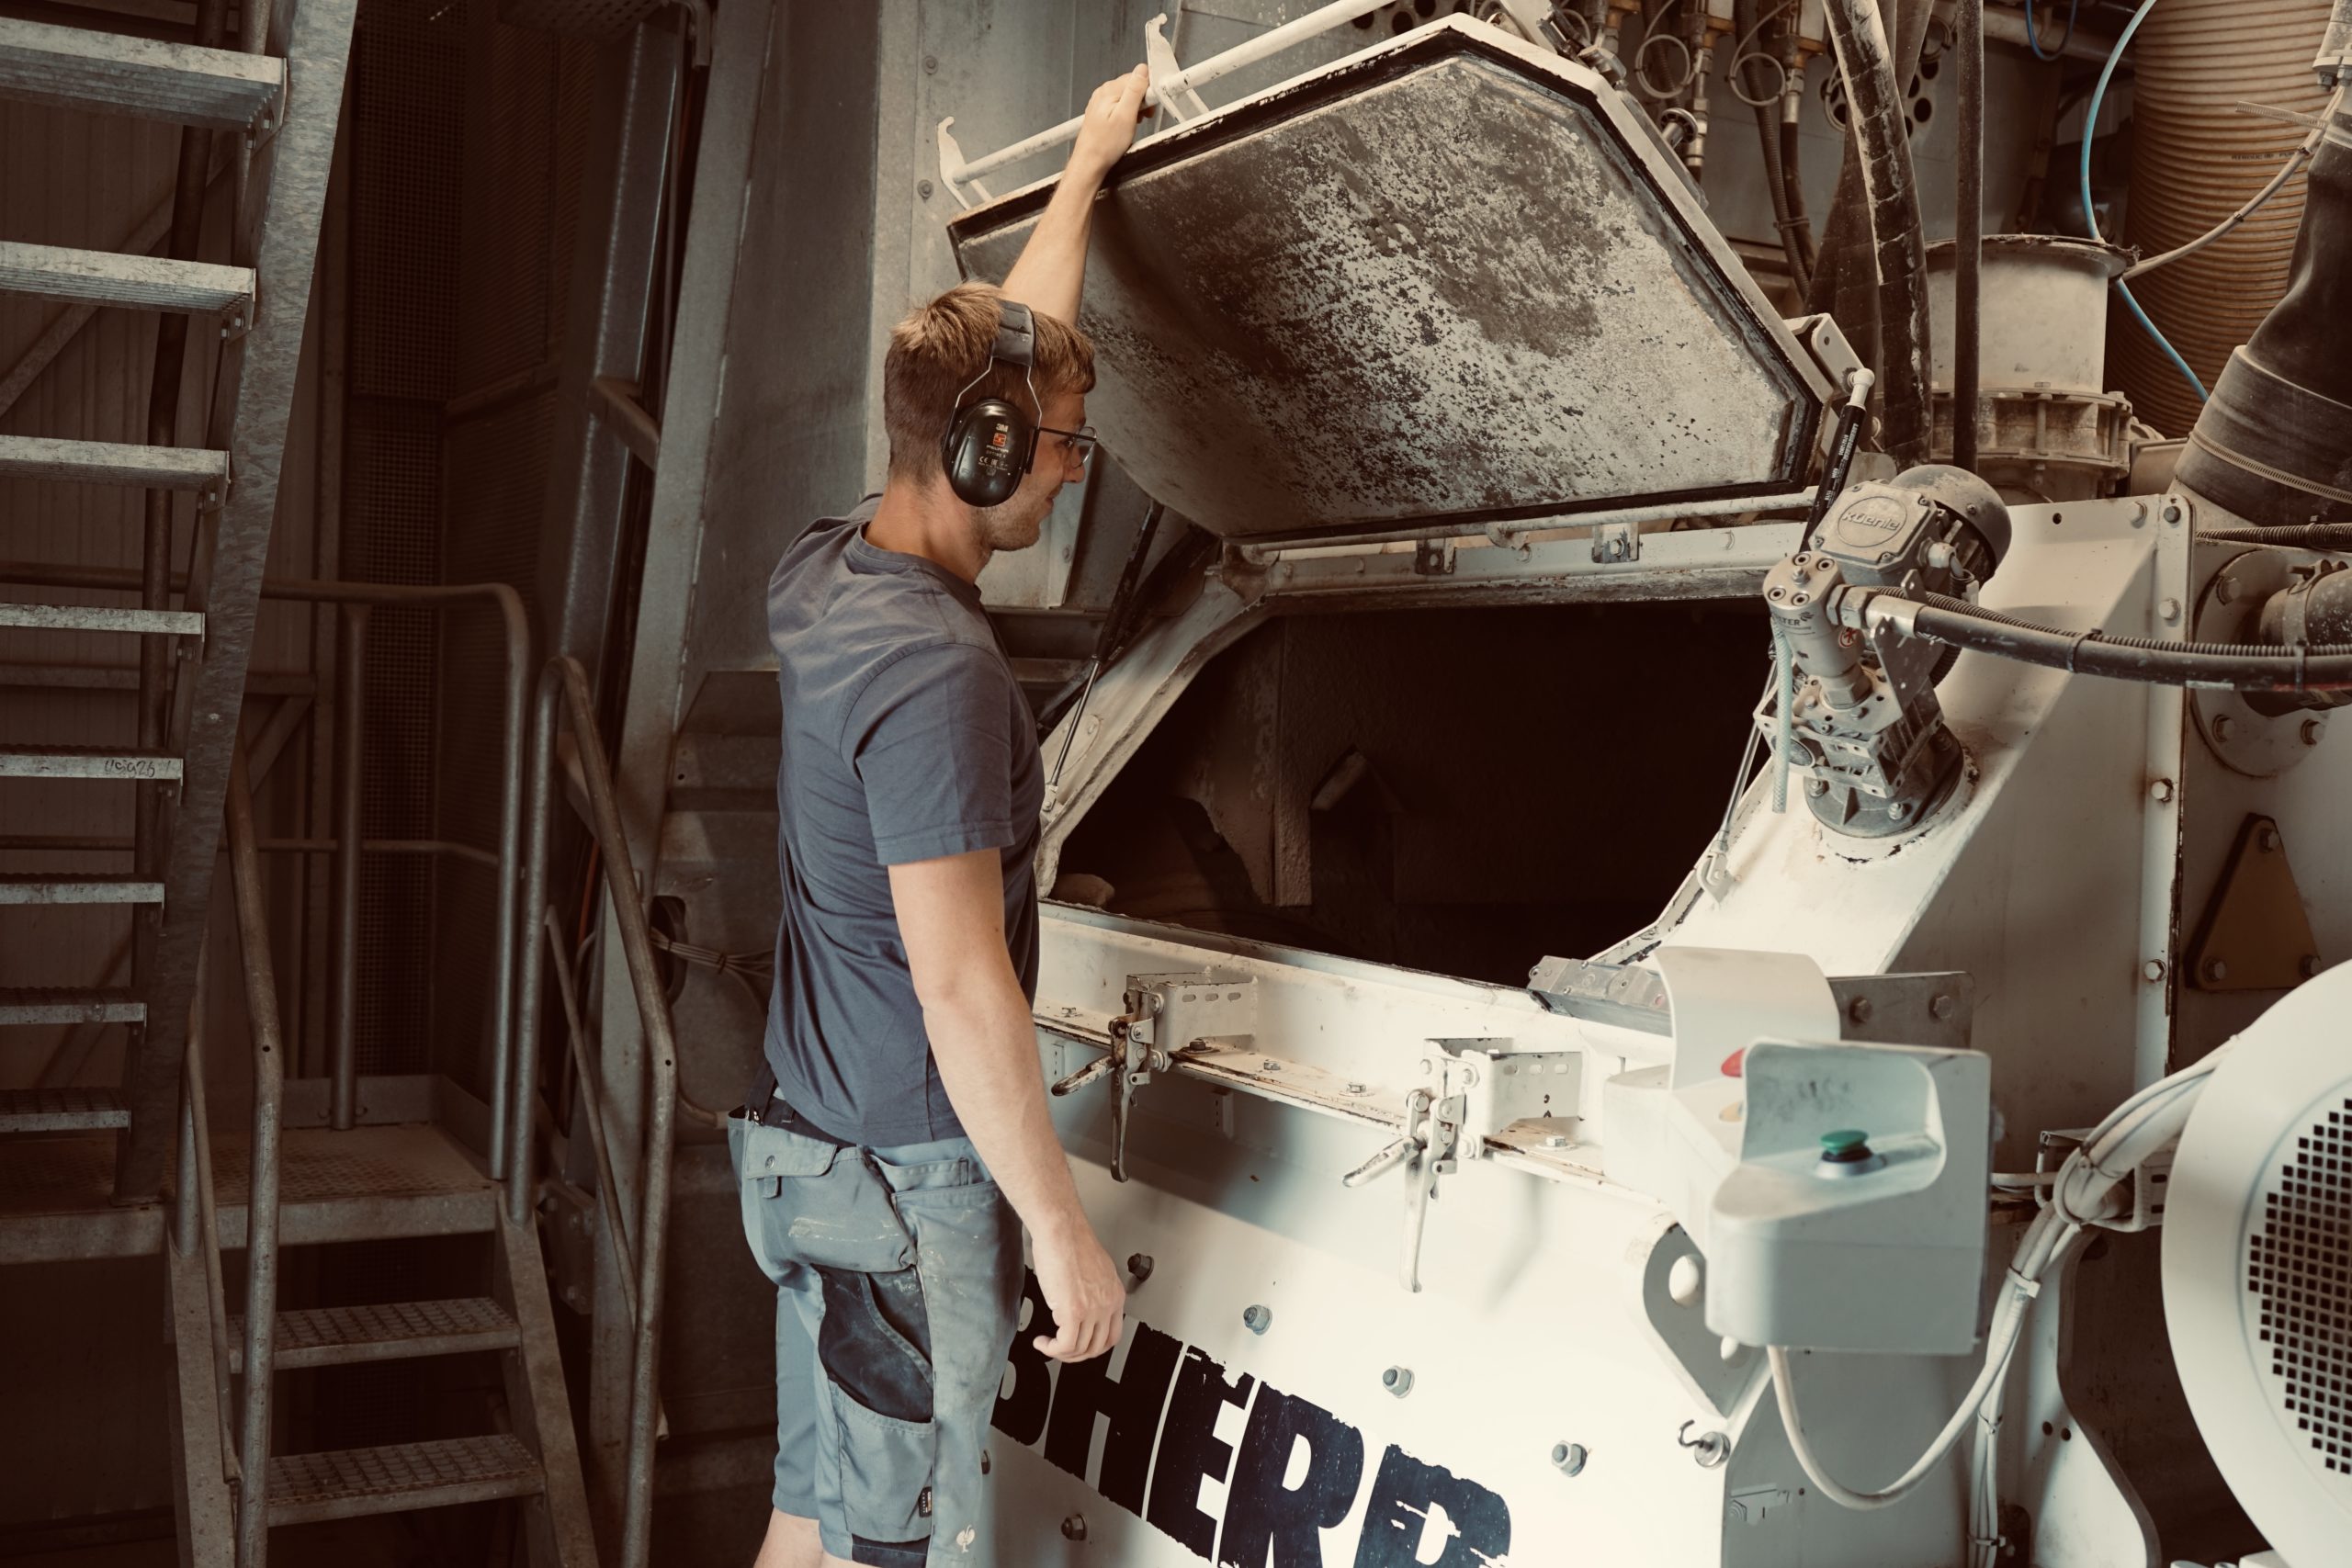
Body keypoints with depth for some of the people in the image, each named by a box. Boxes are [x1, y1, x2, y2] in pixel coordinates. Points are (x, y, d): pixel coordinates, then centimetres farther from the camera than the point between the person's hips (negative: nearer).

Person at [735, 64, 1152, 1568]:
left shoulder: (823, 579, 5)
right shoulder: (937, 670, -23)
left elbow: (997, 348, 19)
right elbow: (962, 988, -24)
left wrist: (1092, 160, 30)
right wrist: (1063, 1231, -17)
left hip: (812, 1141, 9)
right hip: (906, 1177, -9)